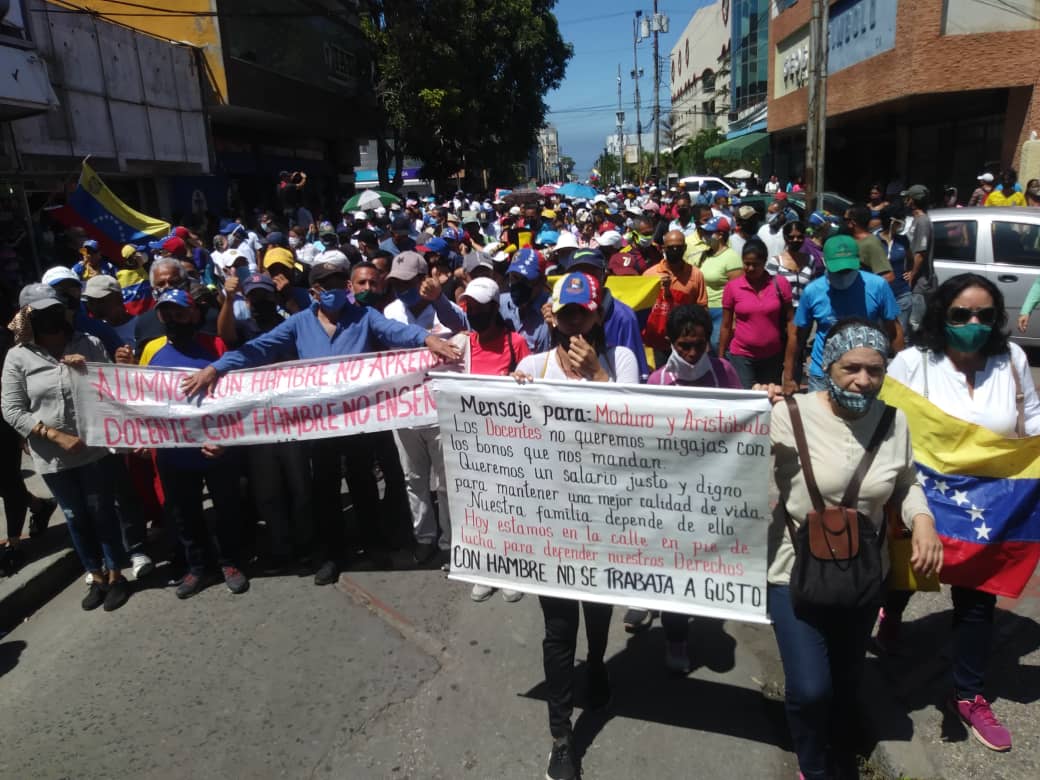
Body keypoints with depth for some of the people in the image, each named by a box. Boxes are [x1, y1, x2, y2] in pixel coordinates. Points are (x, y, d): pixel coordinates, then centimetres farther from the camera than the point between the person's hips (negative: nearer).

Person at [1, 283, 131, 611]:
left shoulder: (90, 344, -4)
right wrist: (55, 436, -15)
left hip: (95, 449, -1)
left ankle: (116, 576, 25)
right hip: (53, 458, 1)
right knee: (76, 518, 14)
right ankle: (97, 578, 31)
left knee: (102, 512, 8)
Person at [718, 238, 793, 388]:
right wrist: (721, 357, 4)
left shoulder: (780, 283, -3)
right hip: (741, 356, -1)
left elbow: (790, 321, 2)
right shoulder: (732, 286, -3)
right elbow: (726, 326, 3)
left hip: (773, 357, 1)